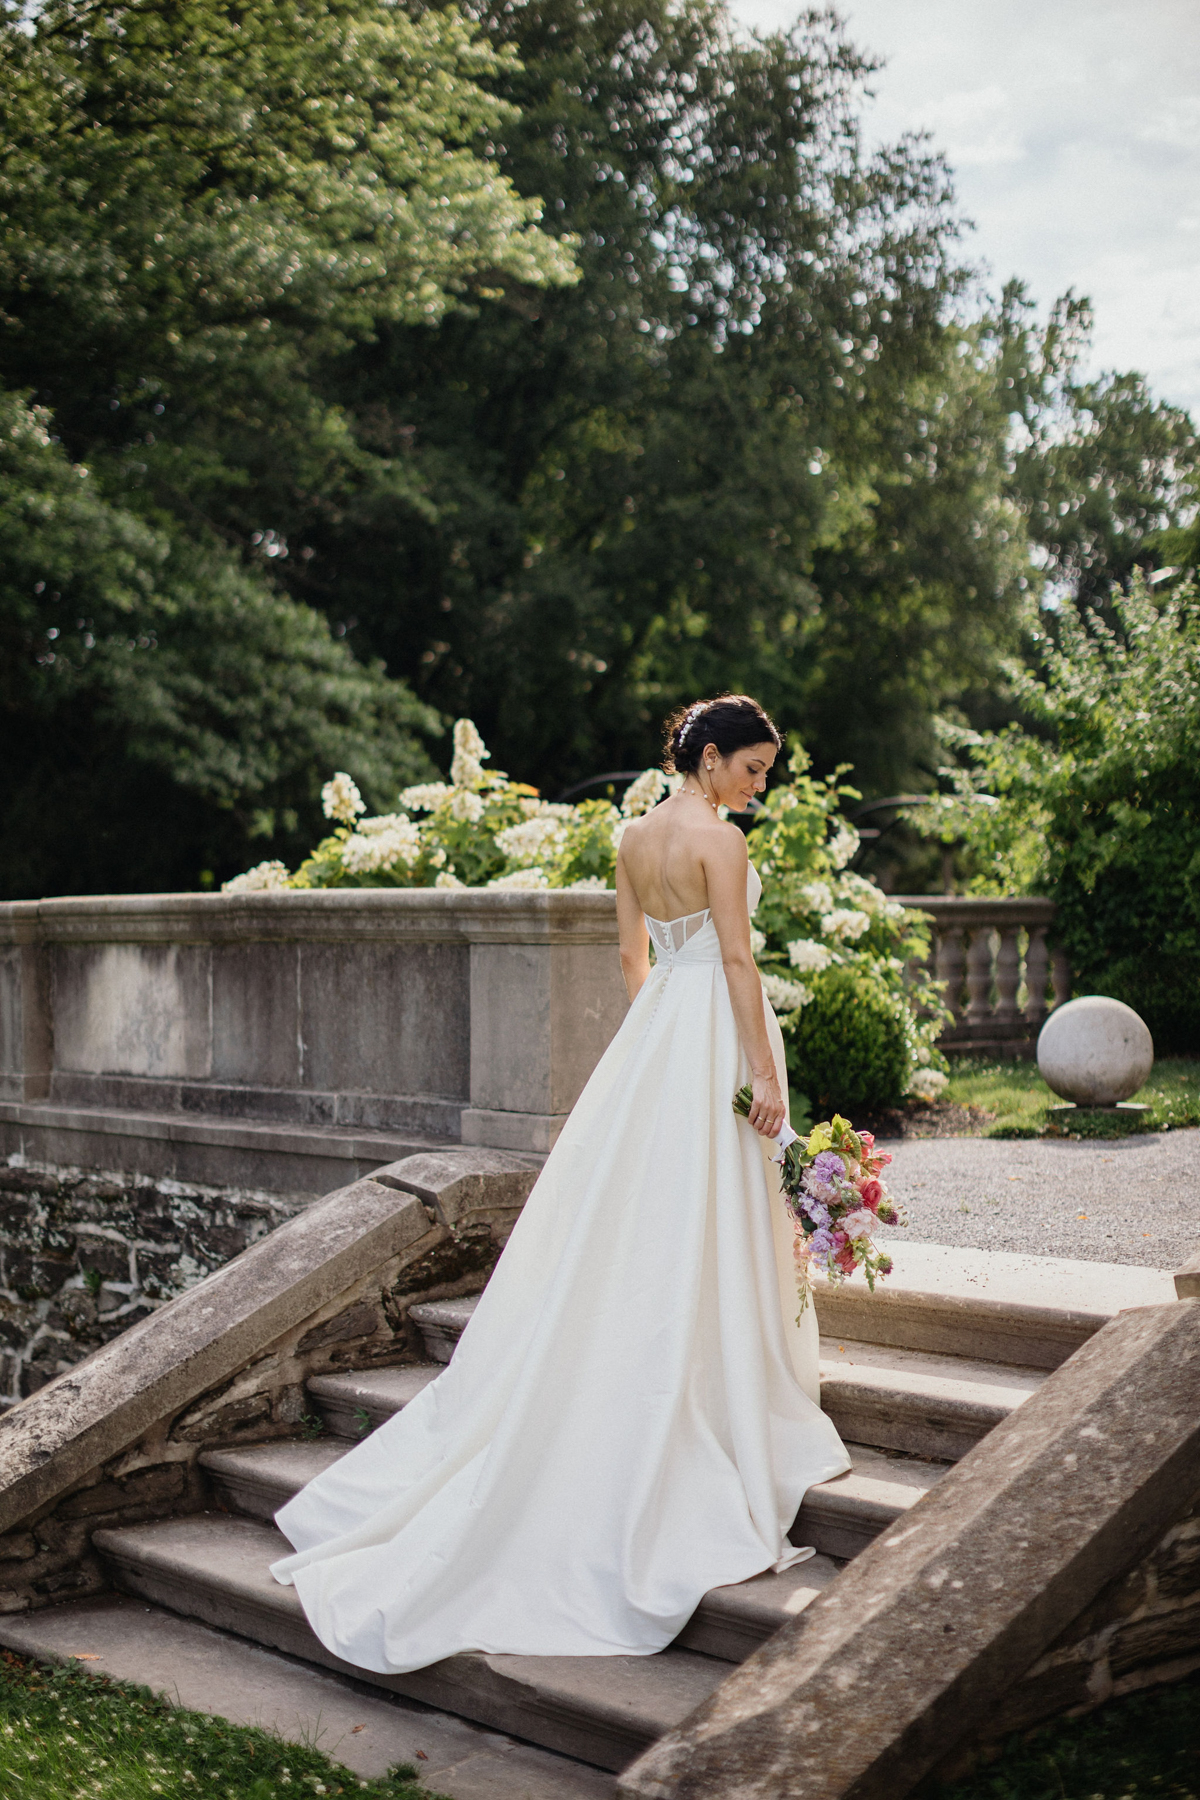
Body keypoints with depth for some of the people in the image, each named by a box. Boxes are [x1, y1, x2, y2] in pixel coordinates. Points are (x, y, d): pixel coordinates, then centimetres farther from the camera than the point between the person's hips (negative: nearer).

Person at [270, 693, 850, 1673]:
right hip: (713, 1033, -8)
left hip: (653, 1032, 9)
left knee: (626, 1227, 12)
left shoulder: (636, 835, 11)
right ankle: (723, 1434, 4)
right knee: (707, 1237, -3)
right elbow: (737, 959, -17)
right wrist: (765, 1072, -16)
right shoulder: (718, 838, -14)